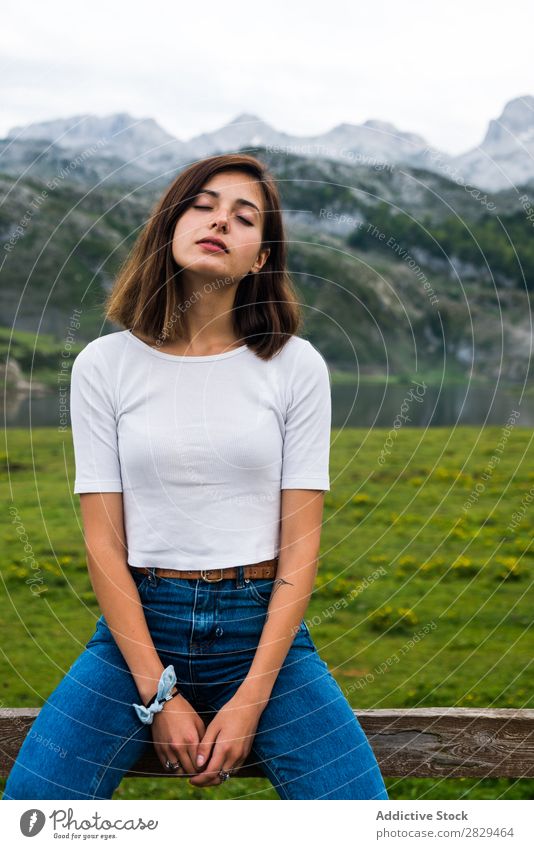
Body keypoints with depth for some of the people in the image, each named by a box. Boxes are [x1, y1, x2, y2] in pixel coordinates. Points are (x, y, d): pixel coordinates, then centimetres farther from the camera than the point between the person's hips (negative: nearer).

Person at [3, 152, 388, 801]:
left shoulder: (296, 365, 1)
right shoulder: (104, 364, 1)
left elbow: (301, 544, -3)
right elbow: (103, 541, -2)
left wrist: (251, 701, -11)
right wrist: (159, 695, -11)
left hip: (264, 625, 0)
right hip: (138, 624, 0)